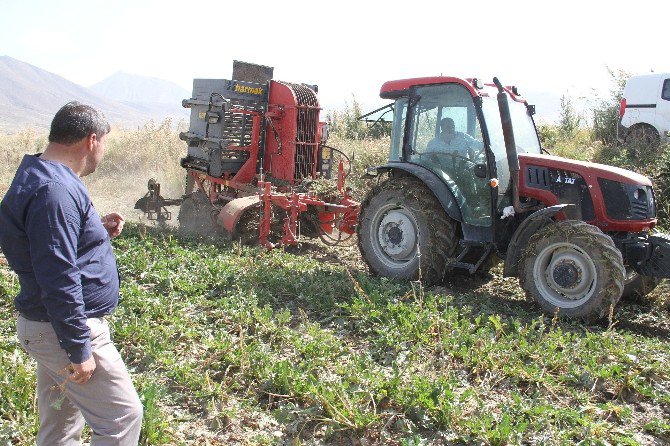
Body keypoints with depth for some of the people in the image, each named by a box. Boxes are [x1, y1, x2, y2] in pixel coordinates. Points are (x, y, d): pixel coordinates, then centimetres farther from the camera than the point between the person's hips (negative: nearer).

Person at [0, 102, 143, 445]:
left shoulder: (39, 176, 10)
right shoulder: (54, 191, -23)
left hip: (50, 326, 11)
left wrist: (98, 231, 6)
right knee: (123, 417, -1)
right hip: (63, 330, -10)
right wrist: (79, 349, -21)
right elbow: (59, 281, -26)